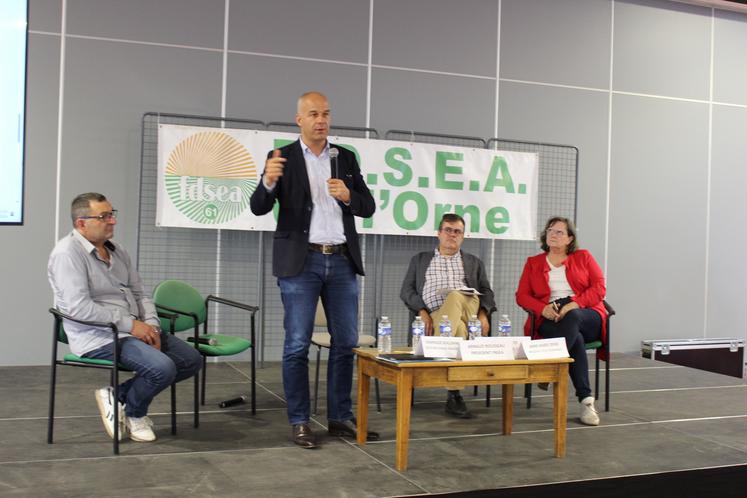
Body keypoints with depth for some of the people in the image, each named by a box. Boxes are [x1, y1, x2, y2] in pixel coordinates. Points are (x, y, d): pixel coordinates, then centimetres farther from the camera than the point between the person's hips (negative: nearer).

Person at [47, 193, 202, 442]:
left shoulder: (116, 250, 14)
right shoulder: (68, 253, -12)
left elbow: (139, 294, 15)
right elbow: (78, 307, -22)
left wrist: (151, 326, -4)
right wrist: (130, 324, -19)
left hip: (134, 330, 9)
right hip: (99, 337, -9)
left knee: (192, 359, 0)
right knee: (163, 368, -27)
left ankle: (119, 394, 9)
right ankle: (133, 413, 6)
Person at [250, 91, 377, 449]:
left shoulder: (346, 158, 11)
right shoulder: (282, 157, 0)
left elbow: (368, 207, 10)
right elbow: (258, 208, -7)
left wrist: (348, 196, -11)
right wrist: (269, 181, -28)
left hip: (342, 260, 4)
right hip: (301, 262, -4)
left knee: (346, 342, 7)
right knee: (297, 345, -2)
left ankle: (340, 418, 18)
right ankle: (299, 422, 9)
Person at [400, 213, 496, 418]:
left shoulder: (474, 262, 29)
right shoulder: (420, 260, 25)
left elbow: (486, 292, 19)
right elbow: (406, 291, 14)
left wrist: (483, 314, -4)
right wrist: (422, 312, -5)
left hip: (468, 311, 1)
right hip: (435, 315, -1)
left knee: (455, 296, -38)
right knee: (458, 328, -40)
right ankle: (454, 396, -40)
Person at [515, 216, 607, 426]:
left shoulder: (583, 257, 18)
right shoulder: (533, 263, 20)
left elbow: (599, 287, 4)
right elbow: (521, 295, 10)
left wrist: (575, 303, -15)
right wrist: (543, 308, -12)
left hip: (585, 316, 0)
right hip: (550, 320, 0)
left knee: (571, 319, -40)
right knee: (576, 339, -35)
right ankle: (586, 400, -39)